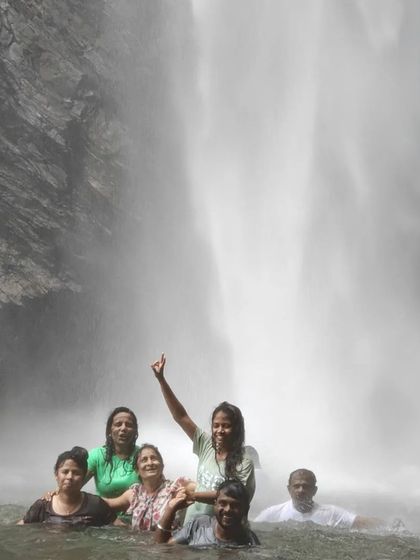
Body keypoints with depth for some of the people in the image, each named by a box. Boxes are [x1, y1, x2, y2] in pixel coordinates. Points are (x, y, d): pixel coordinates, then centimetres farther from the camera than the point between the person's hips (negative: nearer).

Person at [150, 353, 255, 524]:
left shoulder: (244, 463, -9)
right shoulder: (207, 446, 3)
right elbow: (181, 416, 1)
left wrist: (193, 495, -24)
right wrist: (161, 379, -4)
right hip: (192, 523, 4)